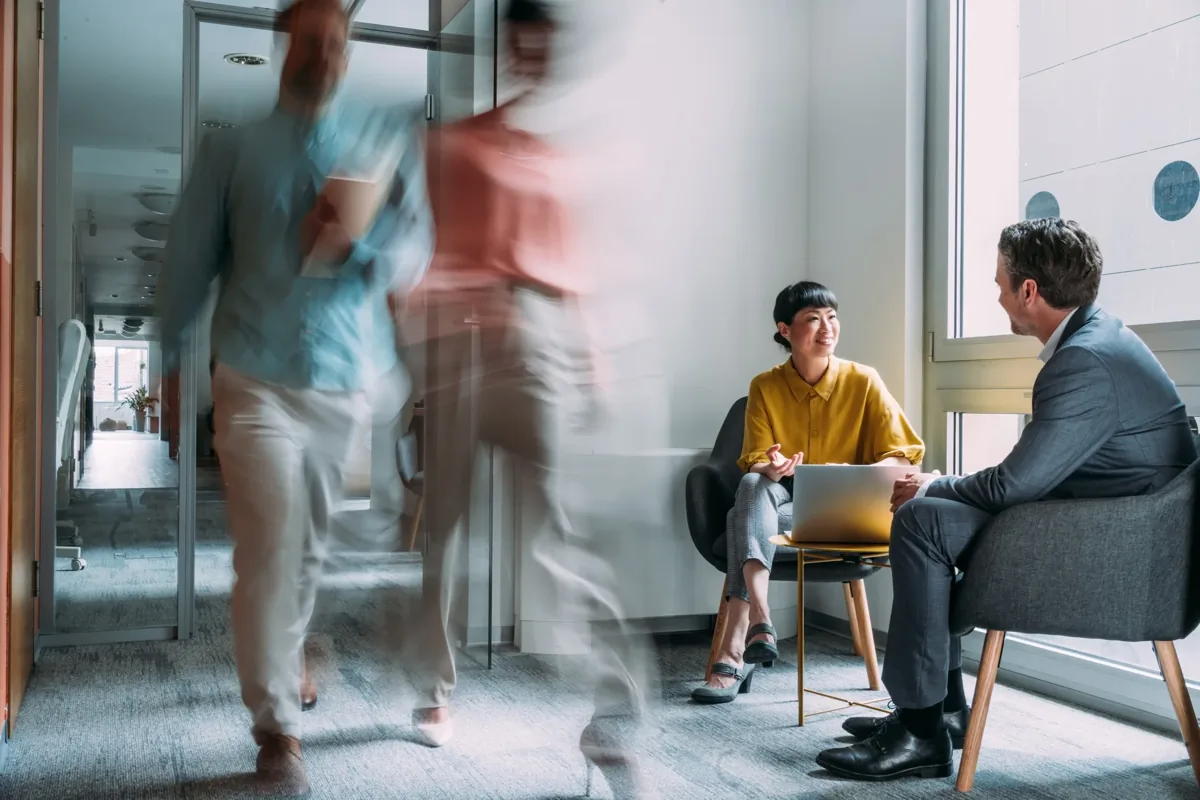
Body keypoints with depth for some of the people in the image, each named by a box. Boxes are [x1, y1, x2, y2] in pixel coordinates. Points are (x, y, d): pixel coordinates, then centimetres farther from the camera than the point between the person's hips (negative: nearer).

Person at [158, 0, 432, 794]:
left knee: (311, 548, 14)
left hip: (348, 382, 2)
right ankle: (277, 725, 4)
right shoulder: (232, 149, 5)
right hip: (258, 380, -2)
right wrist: (171, 363, 6)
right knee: (268, 552, -7)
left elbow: (415, 249, -3)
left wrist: (356, 243, -24)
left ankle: (284, 660, 40)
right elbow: (190, 261, 6)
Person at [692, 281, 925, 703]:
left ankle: (735, 652, -37)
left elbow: (901, 458, -3)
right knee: (753, 486, -33)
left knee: (743, 518, -30)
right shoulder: (765, 387, 1)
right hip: (779, 501, 2)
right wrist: (771, 468, -27)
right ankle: (758, 620, -46)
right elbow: (753, 464, -2)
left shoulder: (863, 381, -3)